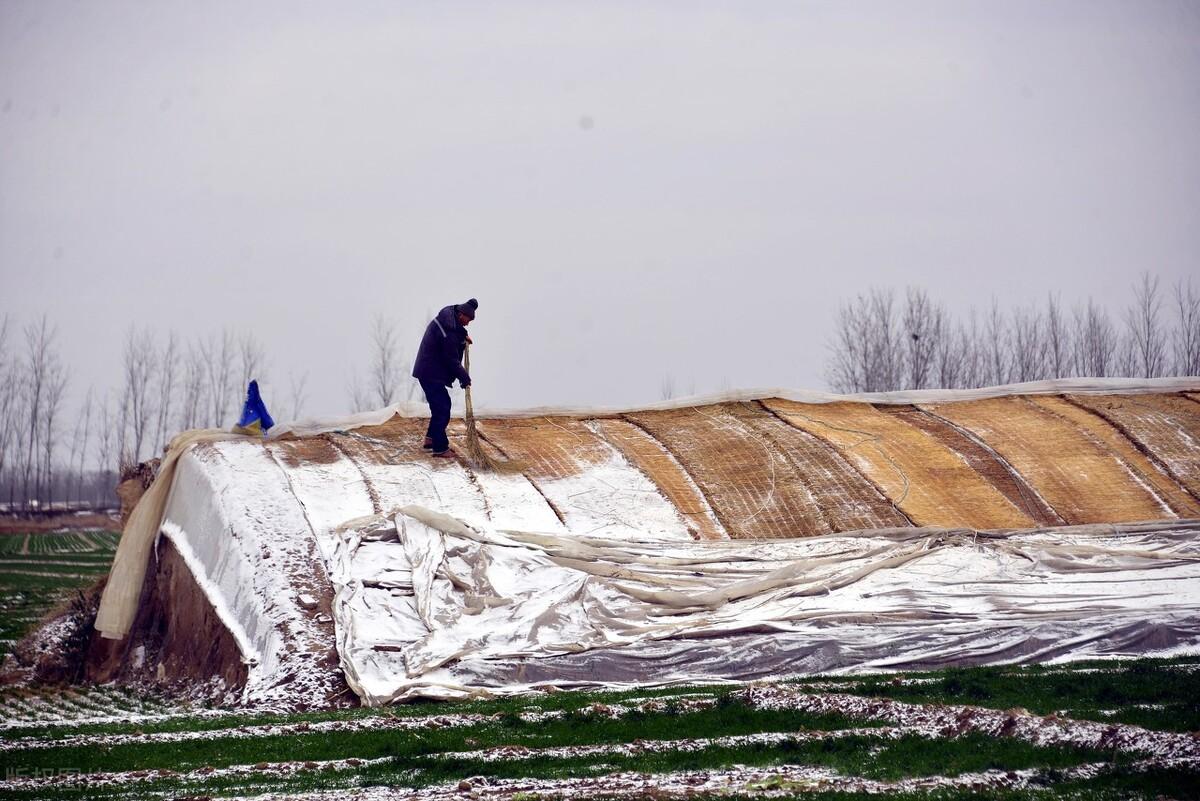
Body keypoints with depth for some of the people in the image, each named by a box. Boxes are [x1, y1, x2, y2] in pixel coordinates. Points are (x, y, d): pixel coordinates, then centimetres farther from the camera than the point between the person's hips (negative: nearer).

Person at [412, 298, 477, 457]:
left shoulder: (445, 318, 5)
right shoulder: (448, 334, -25)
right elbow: (452, 360, -18)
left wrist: (463, 337, 13)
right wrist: (465, 378, -7)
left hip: (427, 371, 11)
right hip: (432, 374, -11)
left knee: (443, 404, 21)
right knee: (442, 409, -8)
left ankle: (430, 439, 30)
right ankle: (440, 448, -5)